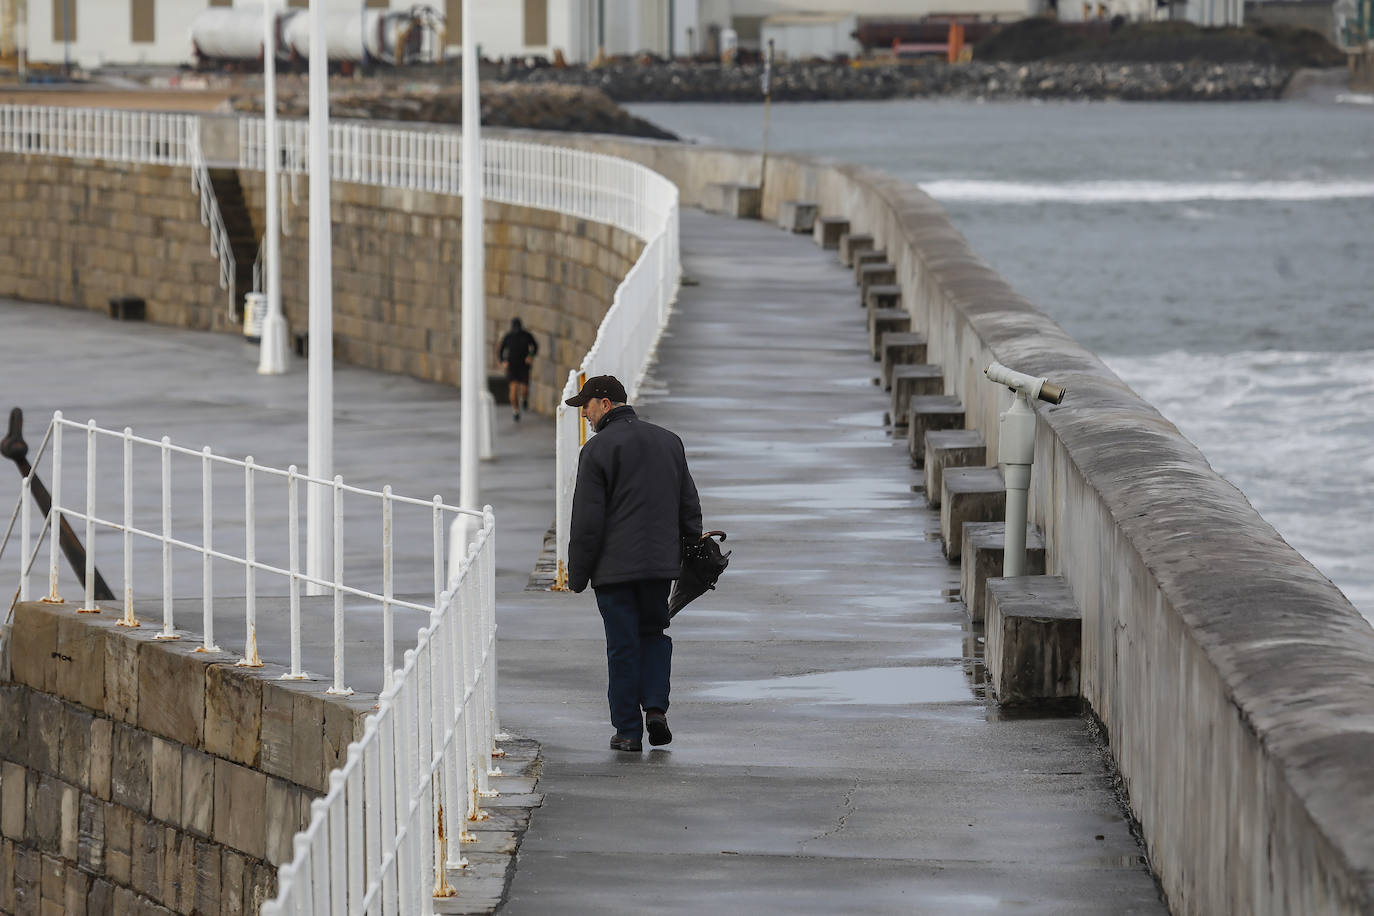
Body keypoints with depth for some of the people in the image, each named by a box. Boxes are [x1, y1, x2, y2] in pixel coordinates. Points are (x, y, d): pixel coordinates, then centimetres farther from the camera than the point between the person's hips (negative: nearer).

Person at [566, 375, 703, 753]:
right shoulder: (668, 441, 10)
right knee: (654, 634, 19)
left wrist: (577, 573, -3)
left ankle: (628, 731, 4)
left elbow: (587, 520, -10)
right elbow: (689, 506, 15)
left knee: (623, 645, 1)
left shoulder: (598, 449, -9)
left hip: (615, 566, -5)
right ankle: (655, 707, 1)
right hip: (661, 562, 5)